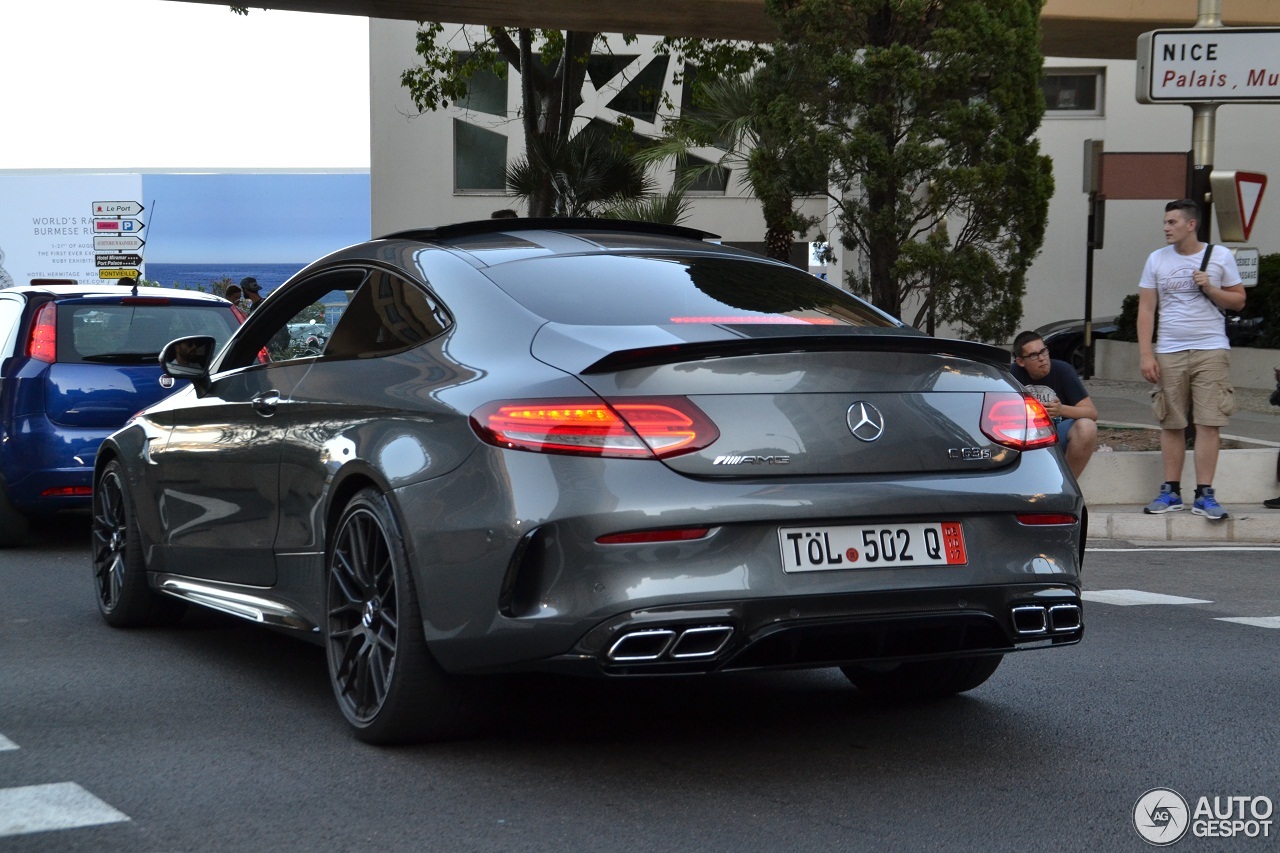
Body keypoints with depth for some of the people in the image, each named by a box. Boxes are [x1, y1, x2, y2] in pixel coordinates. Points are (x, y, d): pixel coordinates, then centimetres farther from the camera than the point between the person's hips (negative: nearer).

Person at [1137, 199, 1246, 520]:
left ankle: (1205, 494, -3)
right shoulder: (1157, 260, 9)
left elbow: (1239, 301, 9)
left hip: (1211, 350, -1)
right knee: (1171, 424, 2)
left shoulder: (1220, 256, 5)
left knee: (1209, 423, -6)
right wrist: (1145, 354, -2)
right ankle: (1171, 492, 9)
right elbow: (1146, 310, 7)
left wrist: (1211, 289, -9)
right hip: (1169, 353, 2)